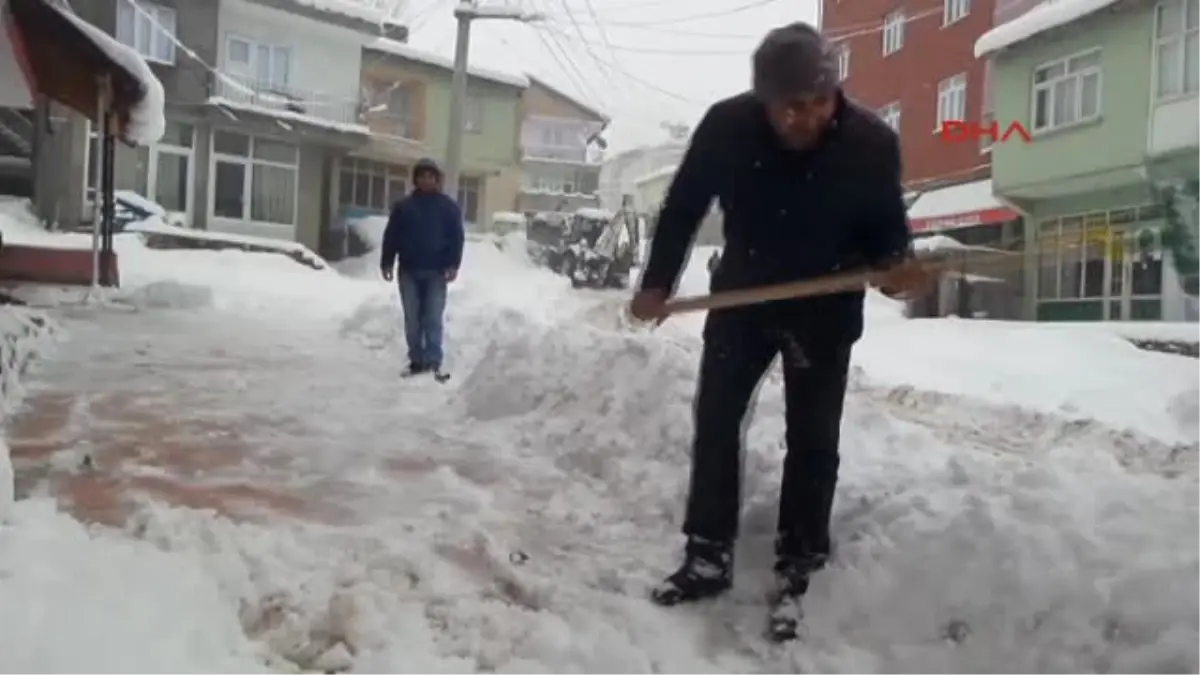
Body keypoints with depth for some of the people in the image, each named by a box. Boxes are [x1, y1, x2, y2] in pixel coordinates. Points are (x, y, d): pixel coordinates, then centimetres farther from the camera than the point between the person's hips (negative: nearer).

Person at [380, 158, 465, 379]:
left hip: (435, 271, -2)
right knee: (412, 319, 6)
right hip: (409, 271, 2)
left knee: (433, 319, -4)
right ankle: (416, 360, 13)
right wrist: (387, 263, -1)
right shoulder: (403, 206, 8)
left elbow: (456, 238, 0)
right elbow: (391, 236, 7)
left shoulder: (449, 207, 5)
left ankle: (433, 361, -2)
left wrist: (453, 265, -10)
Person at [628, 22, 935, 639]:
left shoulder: (872, 143, -22)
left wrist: (895, 265, -30)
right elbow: (683, 206, -5)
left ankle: (794, 575, 19)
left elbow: (886, 225, -7)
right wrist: (656, 283, -7)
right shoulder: (725, 126, -20)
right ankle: (708, 559, 21)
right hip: (741, 295, 2)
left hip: (825, 311, -1)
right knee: (715, 421, 5)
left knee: (812, 442, 4)